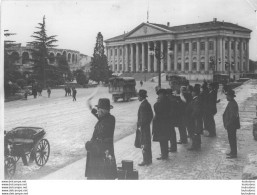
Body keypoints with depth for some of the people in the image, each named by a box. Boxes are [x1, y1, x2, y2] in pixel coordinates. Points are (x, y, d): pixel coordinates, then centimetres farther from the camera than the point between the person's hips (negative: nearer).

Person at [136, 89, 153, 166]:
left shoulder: (143, 105, -19)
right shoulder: (148, 104, 10)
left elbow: (143, 118, -22)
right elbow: (151, 115, 16)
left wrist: (140, 126, -13)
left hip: (143, 128, -10)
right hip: (147, 127, 10)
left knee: (144, 145, -2)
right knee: (147, 144, 16)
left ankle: (146, 161, 3)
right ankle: (148, 160, 25)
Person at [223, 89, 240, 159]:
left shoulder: (233, 104, -22)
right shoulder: (231, 103, 9)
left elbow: (233, 117, -24)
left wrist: (227, 125, -19)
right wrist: (226, 124, 18)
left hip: (232, 125, -10)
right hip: (231, 125, 10)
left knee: (232, 139, -1)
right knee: (231, 139, 18)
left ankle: (233, 154, 8)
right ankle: (233, 152, 29)